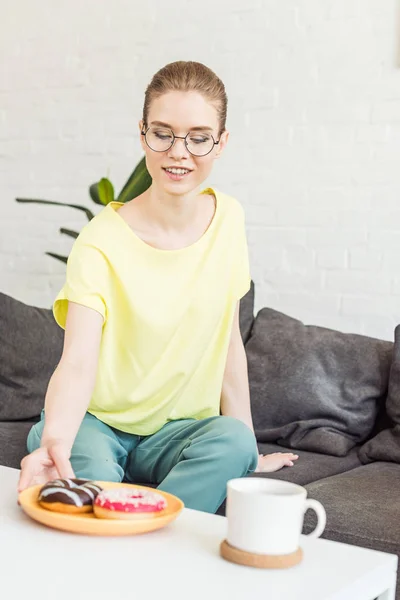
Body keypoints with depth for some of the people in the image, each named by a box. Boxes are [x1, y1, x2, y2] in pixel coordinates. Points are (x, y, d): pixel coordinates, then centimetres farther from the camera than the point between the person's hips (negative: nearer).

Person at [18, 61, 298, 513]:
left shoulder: (227, 219, -2)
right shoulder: (101, 242, -16)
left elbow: (229, 339, 4)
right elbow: (78, 363, -26)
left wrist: (246, 450, 4)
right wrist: (55, 441, -47)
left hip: (178, 432, 4)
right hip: (95, 422, -3)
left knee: (233, 440, -30)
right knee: (90, 482, -37)